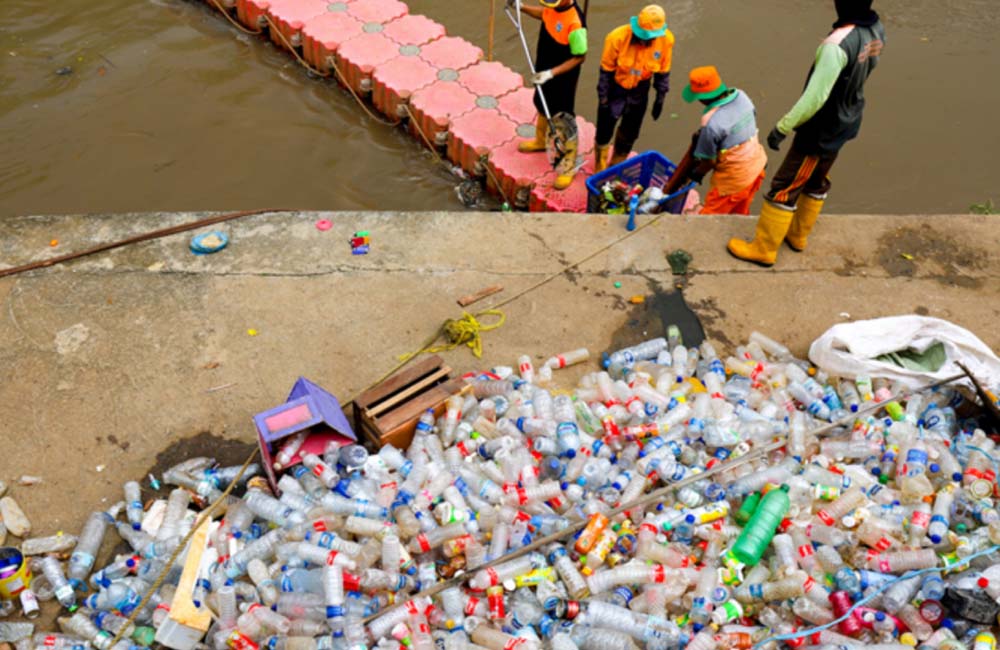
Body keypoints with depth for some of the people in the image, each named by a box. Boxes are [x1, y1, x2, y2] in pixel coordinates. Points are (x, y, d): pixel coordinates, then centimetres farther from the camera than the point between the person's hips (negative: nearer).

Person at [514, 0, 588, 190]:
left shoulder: (575, 23, -33)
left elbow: (580, 57, -24)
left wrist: (551, 73, -27)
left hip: (563, 78, -8)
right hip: (545, 71, 8)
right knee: (543, 107, 28)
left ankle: (568, 167, 17)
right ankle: (541, 140, 55)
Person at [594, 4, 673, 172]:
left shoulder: (666, 39, -22)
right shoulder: (617, 37, -29)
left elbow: (663, 71, -5)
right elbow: (606, 71, -16)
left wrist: (660, 98, 2)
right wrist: (603, 99, -10)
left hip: (640, 90, 3)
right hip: (615, 87, -3)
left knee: (630, 132, 18)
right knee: (604, 130, 6)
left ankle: (617, 165, 43)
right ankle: (600, 170, 28)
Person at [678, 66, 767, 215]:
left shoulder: (712, 122, -30)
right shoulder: (741, 96, -9)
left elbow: (707, 159, -17)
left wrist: (697, 173, 4)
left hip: (734, 178, -8)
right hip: (756, 167, 8)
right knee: (739, 213, 26)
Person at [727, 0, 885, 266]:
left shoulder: (837, 44, -33)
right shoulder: (876, 29, -6)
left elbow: (814, 98, -31)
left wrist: (782, 127, -22)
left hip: (821, 130, -8)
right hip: (846, 123, 8)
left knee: (784, 187, 5)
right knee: (817, 181, 24)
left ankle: (764, 248, 17)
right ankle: (797, 235, 43)